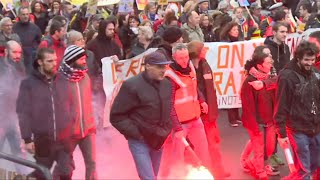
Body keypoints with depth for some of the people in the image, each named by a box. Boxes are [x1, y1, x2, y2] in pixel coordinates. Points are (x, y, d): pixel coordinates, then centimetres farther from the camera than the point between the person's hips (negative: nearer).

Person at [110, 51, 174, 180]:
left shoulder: (167, 84, 3)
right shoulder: (132, 86, -17)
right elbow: (116, 116, -15)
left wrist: (168, 129, 8)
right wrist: (136, 134, -16)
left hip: (159, 141, 6)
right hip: (140, 141, -6)